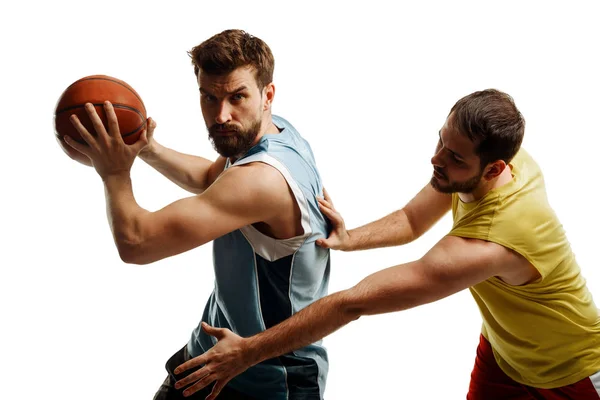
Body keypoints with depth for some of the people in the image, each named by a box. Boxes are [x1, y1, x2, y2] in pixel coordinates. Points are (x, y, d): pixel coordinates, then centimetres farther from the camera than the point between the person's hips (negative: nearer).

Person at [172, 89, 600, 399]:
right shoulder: (499, 155, -19)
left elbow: (352, 303, -43)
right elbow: (411, 220, -4)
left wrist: (248, 352, -39)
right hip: (501, 347, 7)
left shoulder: (486, 245, -42)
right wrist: (348, 239, -24)